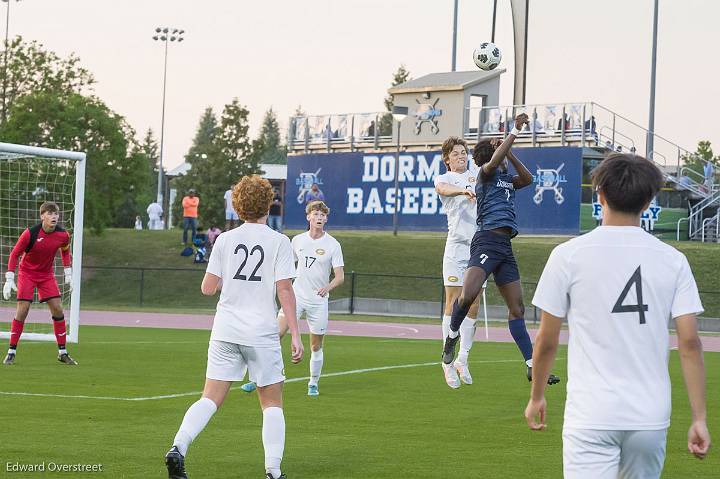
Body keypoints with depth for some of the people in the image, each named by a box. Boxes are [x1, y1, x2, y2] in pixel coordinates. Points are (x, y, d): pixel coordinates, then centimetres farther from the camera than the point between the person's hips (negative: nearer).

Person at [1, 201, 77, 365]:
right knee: (22, 310, -13)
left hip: (47, 275, 3)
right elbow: (15, 254, -13)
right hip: (27, 273, -3)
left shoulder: (63, 235, -11)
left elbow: (65, 251, 12)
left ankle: (62, 352, 5)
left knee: (57, 309, -5)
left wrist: (68, 274, 8)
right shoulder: (30, 233, -23)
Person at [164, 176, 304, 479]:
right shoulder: (279, 242, -3)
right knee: (272, 403, 10)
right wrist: (295, 335, -5)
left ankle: (178, 447, -17)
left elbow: (207, 288, 6)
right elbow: (285, 289, -8)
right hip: (262, 334, -2)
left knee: (210, 399, 4)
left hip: (225, 331, 3)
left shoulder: (225, 240, 6)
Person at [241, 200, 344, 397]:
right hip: (295, 296, 1)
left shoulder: (333, 245, -4)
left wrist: (328, 287, -25)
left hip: (319, 301, -1)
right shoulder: (297, 240, 4)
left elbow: (340, 276, -7)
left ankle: (313, 383, 24)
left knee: (316, 346, 5)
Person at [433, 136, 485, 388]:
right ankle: (448, 361, -2)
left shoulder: (476, 173, 16)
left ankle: (463, 359, 11)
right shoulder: (443, 179, 3)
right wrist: (463, 190, -41)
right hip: (456, 247, -4)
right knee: (453, 305, -6)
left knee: (473, 307, 3)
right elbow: (444, 189, -20)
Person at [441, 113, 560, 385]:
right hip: (487, 241, -8)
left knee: (517, 308, 4)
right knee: (468, 294, -27)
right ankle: (453, 334, -1)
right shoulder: (487, 173, 2)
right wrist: (515, 131, -17)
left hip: (505, 246, 8)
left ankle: (532, 366, 2)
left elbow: (528, 179, 27)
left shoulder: (506, 178, 24)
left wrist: (510, 154, 19)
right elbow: (494, 161, -17)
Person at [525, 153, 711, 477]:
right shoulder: (672, 259, 4)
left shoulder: (568, 255, -2)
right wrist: (699, 418, 2)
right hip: (651, 417, 3)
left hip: (591, 417, -3)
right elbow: (690, 343, -1)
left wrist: (536, 397, 17)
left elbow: (546, 341, 2)